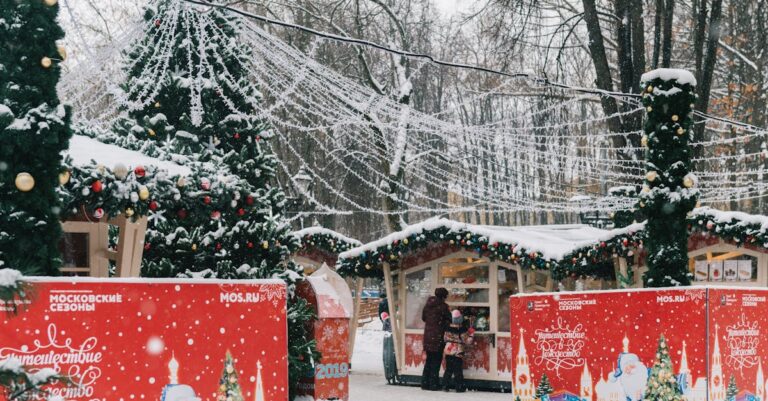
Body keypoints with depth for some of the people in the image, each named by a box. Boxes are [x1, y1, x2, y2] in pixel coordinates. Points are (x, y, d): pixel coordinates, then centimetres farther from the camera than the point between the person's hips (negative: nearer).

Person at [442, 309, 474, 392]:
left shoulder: (448, 329, 1)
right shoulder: (462, 330, -13)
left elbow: (445, 339, 13)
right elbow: (467, 341, -9)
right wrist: (471, 334, 1)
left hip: (448, 352, 4)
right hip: (458, 353, -4)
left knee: (448, 369, 14)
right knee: (458, 371, 1)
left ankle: (445, 385, 14)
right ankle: (459, 387, 3)